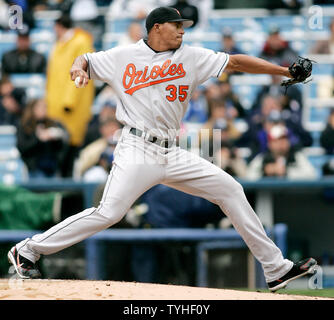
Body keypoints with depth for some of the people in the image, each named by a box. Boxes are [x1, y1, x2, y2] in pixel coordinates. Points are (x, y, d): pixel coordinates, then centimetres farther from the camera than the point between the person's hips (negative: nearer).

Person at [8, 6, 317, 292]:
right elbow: (87, 59, 14)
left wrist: (284, 70, 4)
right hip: (138, 149, -5)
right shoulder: (124, 57, 3)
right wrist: (79, 67, -11)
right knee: (108, 212, -19)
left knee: (230, 189, 1)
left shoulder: (190, 57, 11)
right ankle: (28, 250, -7)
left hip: (172, 155, 5)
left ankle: (276, 269, 7)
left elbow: (236, 62, 9)